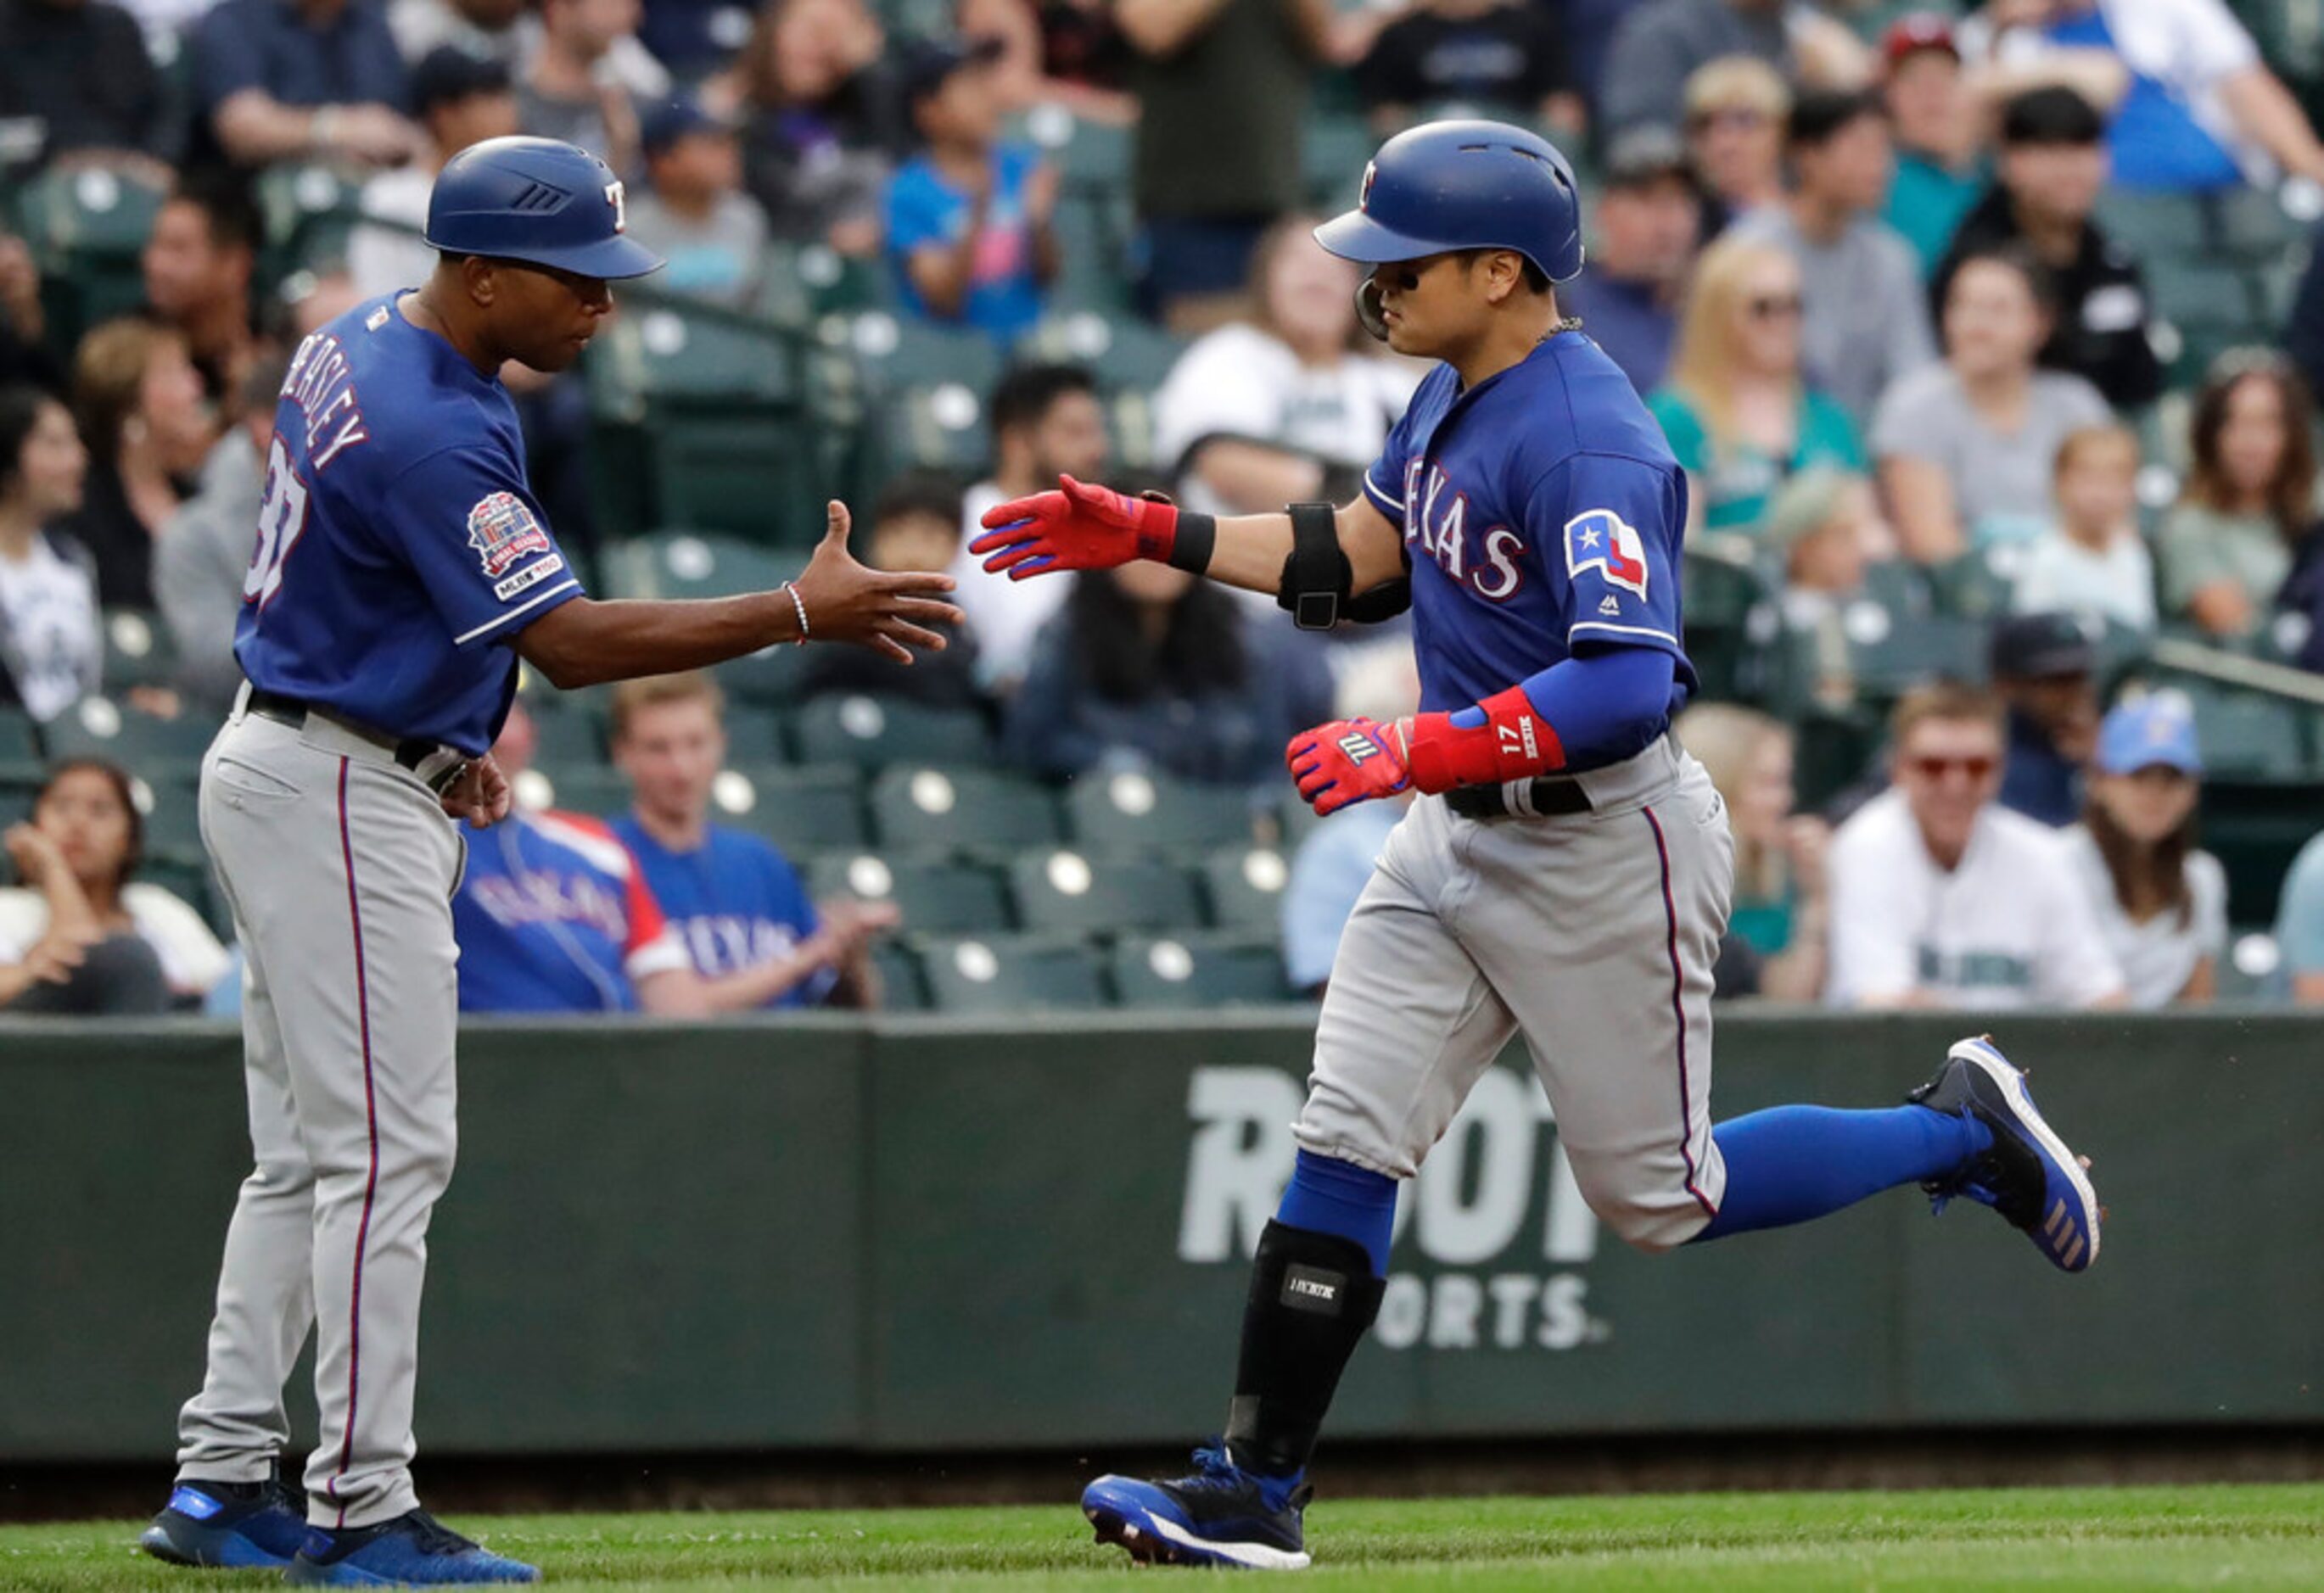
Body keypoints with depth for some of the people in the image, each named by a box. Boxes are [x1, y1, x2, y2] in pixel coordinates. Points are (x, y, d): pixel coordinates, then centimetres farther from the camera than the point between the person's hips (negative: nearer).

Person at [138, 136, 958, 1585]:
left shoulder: (360, 346, 7)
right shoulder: (433, 433, -25)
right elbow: (571, 642, -28)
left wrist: (440, 738, 15)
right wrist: (803, 614, -31)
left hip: (285, 760, 10)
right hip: (340, 798, -10)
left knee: (311, 1154, 13)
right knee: (387, 1151, -8)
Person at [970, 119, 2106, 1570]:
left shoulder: (1588, 440, -25)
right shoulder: (1452, 400, 5)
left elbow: (1630, 684, -34)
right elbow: (1352, 559, 19)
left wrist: (1417, 750, -39)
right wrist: (1148, 537, 10)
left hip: (1604, 849, -9)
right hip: (1462, 838, 9)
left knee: (1658, 1199, 3)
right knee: (1345, 1141, 1)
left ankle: (1963, 1129, 22)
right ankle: (1256, 1491, 2)